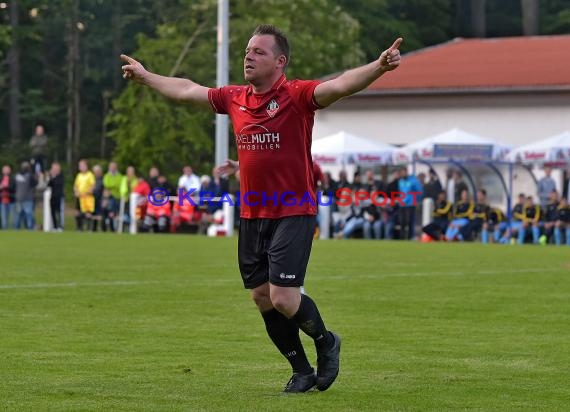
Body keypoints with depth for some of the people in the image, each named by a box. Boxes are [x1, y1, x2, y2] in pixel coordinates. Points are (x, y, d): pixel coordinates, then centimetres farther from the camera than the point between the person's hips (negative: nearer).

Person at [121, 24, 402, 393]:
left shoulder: (296, 96, -10)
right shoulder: (235, 99, 8)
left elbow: (339, 86, -27)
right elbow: (186, 90, 24)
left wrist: (379, 67, -43)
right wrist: (145, 76, 35)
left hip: (293, 214, -7)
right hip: (251, 215, 7)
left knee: (283, 298, -13)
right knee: (262, 297, 7)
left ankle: (326, 342, 18)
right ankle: (302, 371, 22)